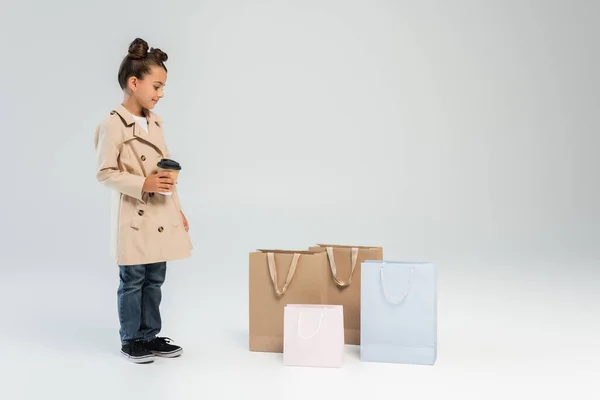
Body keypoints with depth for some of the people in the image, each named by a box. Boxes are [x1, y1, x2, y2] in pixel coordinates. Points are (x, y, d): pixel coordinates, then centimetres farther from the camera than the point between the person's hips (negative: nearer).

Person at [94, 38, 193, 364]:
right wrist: (142, 184, -24)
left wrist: (178, 210, 14)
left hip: (162, 214, 7)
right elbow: (104, 172, -14)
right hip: (134, 216, -7)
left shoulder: (154, 122, 9)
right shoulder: (113, 124, -13)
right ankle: (130, 340, 19)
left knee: (156, 279, 14)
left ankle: (150, 336, 26)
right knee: (133, 281, 5)